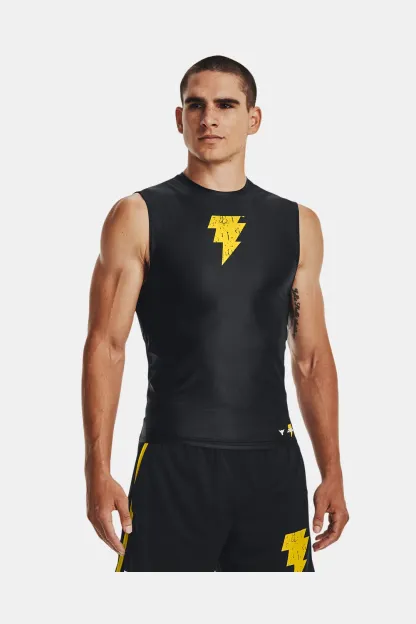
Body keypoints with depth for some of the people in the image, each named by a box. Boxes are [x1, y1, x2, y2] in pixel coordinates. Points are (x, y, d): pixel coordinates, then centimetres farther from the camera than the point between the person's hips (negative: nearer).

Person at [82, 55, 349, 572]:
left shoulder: (296, 225, 10)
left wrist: (332, 473, 8)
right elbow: (106, 347, -3)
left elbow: (311, 357, 13)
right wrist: (98, 472, -10)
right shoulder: (139, 216, 0)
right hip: (174, 462, -3)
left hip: (272, 464, 3)